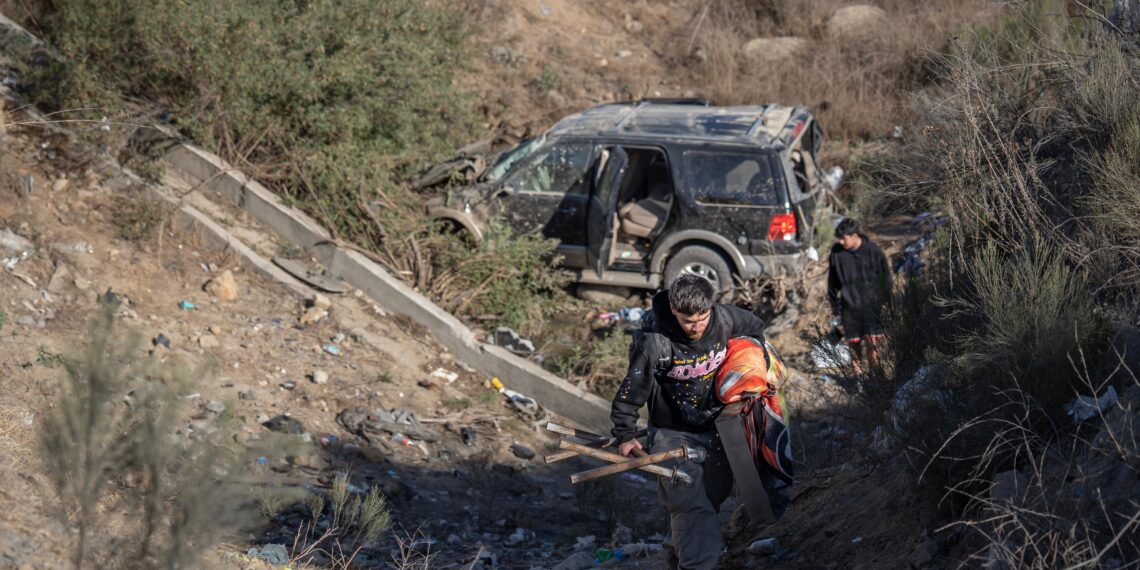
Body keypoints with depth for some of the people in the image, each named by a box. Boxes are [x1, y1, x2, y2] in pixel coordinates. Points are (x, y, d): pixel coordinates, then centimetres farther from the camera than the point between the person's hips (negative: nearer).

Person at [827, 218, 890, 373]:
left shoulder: (873, 250, -10)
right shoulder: (836, 252, -6)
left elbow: (885, 277, 2)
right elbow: (832, 281, 7)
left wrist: (884, 300, 3)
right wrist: (834, 305, 10)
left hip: (871, 305, -2)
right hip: (849, 307, 2)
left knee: (873, 343, -5)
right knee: (854, 343, 5)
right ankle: (858, 373, 20)